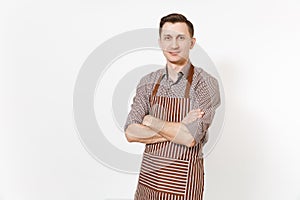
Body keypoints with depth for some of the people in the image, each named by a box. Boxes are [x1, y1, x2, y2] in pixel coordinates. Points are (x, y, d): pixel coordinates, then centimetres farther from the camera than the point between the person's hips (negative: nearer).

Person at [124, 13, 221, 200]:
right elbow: (131, 133, -7)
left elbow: (190, 138, -21)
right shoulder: (148, 82, 1)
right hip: (148, 173, 4)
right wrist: (177, 130, -16)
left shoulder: (205, 83, -12)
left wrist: (150, 121, -11)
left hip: (183, 178, -3)